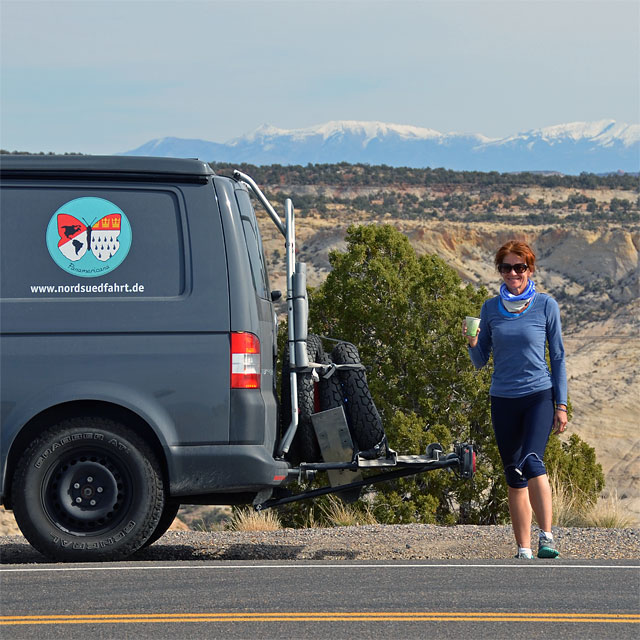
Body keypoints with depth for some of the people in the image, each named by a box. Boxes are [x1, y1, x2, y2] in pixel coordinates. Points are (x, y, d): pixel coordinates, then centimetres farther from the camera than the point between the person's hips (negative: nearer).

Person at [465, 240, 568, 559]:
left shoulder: (546, 305, 0)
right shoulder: (490, 308, 7)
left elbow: (558, 357, 4)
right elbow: (480, 361, 11)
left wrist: (561, 404, 0)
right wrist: (473, 343, -11)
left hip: (539, 396, -3)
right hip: (503, 400, 3)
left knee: (531, 461, -24)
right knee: (514, 476, 6)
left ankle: (547, 538, -20)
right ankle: (523, 551, 12)